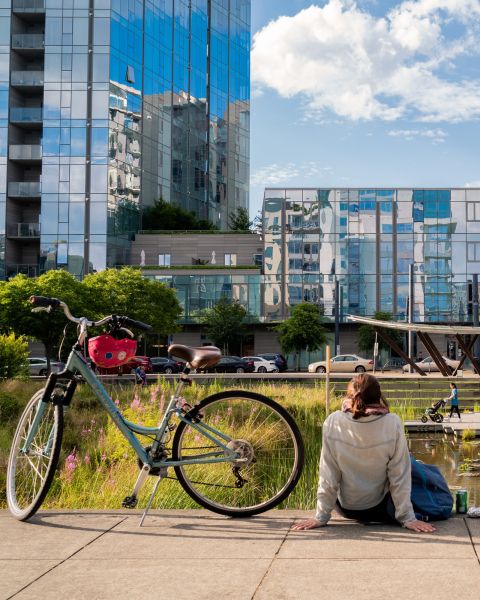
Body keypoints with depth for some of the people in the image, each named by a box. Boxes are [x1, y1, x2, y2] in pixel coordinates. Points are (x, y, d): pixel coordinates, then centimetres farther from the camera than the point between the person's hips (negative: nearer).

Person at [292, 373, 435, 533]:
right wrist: (408, 518, -7)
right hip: (380, 508, -1)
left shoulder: (333, 423, -19)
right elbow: (400, 476, -16)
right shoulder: (393, 423, -21)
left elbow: (328, 475, -14)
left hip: (346, 508, 1)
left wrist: (321, 517, -7)